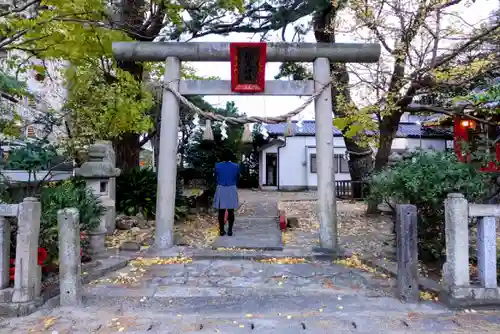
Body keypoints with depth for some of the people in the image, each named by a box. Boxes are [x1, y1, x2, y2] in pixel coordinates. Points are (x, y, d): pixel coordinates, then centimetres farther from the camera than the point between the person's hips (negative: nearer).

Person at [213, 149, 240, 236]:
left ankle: (221, 230, 9)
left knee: (221, 211, 6)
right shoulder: (236, 166, -3)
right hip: (232, 190, 0)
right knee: (231, 211, 6)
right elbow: (237, 179, 9)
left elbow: (215, 178, 8)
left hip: (221, 190, 0)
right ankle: (230, 230, 8)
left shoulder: (217, 166, -4)